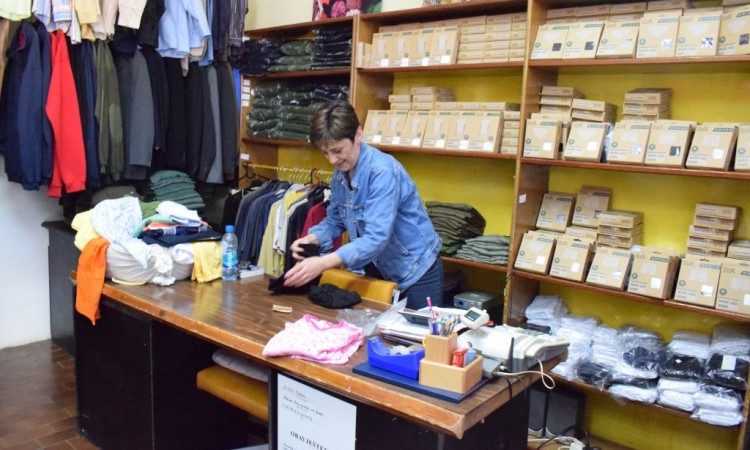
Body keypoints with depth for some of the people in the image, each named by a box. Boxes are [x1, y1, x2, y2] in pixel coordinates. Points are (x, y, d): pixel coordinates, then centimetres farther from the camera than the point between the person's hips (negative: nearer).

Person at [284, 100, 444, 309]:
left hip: (416, 272, -6)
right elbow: (335, 220, 7)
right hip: (379, 270, 7)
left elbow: (377, 238, -34)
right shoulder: (340, 172, -3)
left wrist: (323, 263, -42)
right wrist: (312, 239, -13)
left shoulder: (383, 171, -27)